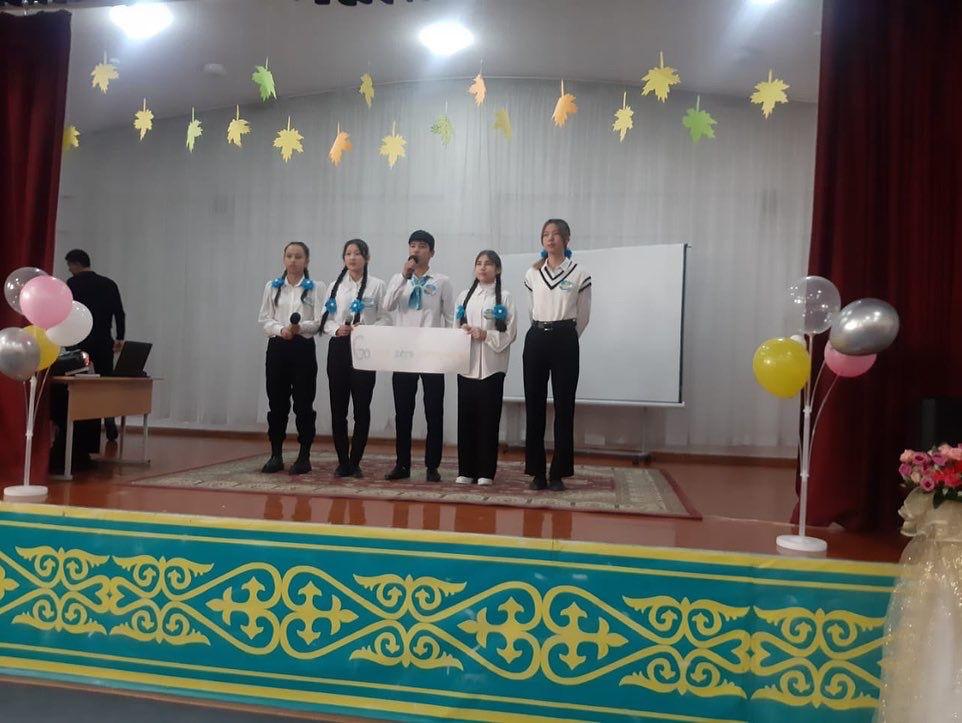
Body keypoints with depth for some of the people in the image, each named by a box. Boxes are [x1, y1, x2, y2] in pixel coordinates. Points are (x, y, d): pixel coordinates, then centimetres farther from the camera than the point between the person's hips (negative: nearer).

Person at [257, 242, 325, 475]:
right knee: (277, 403, 6)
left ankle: (304, 456, 10)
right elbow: (264, 319, 6)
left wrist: (300, 327, -23)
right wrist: (281, 329, -13)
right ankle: (276, 455, 16)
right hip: (277, 347, 2)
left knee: (303, 403, 1)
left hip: (303, 348, -2)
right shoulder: (272, 287, 11)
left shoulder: (316, 288, 3)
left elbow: (319, 322, -4)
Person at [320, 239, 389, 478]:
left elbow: (385, 319, -1)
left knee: (362, 407, 1)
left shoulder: (376, 285, 2)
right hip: (338, 348, 3)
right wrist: (337, 329, -10)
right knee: (338, 407, 4)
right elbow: (325, 319, 10)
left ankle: (355, 461, 12)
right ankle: (343, 462, 15)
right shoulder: (336, 285, 11)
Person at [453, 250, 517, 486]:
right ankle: (466, 470, 13)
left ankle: (486, 472, 8)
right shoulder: (464, 296, 13)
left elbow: (510, 333, -3)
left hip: (491, 365, -3)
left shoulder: (504, 297, 2)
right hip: (466, 364, 3)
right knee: (466, 417, 5)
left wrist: (486, 335, -15)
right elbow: (455, 327, 13)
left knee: (488, 419, 0)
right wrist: (463, 331, -8)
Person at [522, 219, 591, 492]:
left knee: (564, 407, 0)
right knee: (534, 406, 3)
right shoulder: (532, 274, 8)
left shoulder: (579, 274, -1)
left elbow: (583, 316, 8)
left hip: (564, 340, -2)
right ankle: (537, 472, 11)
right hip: (536, 339, 3)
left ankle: (558, 473, 9)